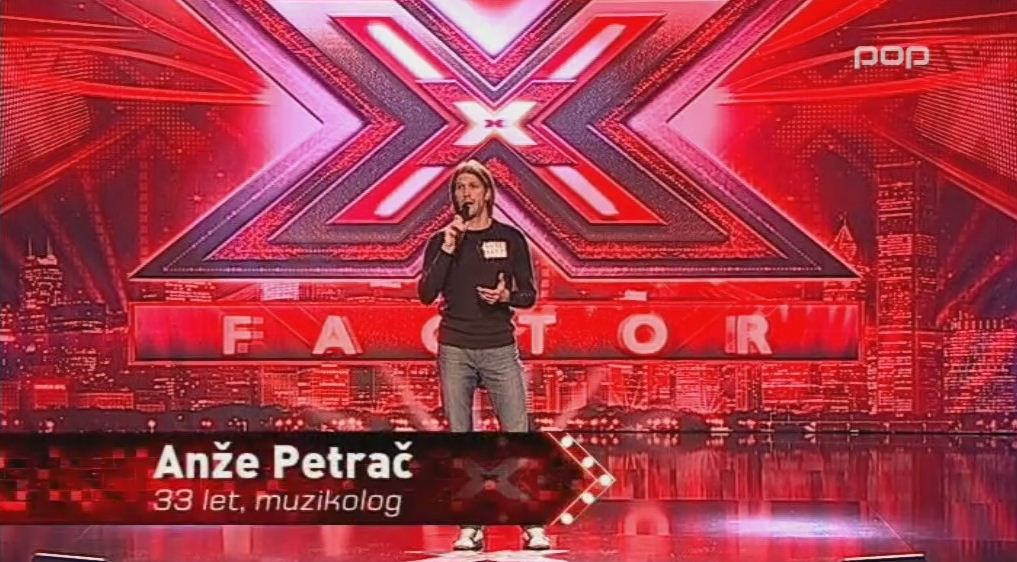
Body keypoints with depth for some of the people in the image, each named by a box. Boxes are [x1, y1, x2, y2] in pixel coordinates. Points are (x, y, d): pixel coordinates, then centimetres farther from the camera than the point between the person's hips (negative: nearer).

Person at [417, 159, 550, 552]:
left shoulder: (510, 239, 6)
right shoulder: (440, 242, 7)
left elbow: (529, 295, 7)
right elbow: (426, 294, -4)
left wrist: (507, 296, -14)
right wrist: (448, 249, -12)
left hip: (500, 350, -1)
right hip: (455, 352, 1)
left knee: (518, 438, -6)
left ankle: (532, 525, -2)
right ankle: (470, 526, 7)